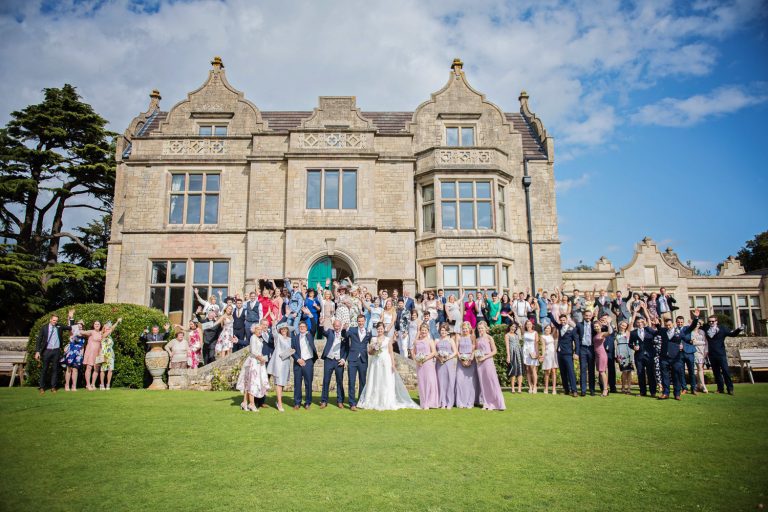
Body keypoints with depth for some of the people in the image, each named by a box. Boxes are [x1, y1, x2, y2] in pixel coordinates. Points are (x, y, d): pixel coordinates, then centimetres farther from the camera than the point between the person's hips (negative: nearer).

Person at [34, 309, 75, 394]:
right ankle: (42, 387, 12)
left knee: (55, 369, 6)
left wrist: (71, 318, 2)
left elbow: (71, 328, 11)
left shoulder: (59, 327, 6)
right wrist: (37, 351, -8)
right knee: (44, 369, 4)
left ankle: (53, 387, 13)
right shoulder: (44, 328, 0)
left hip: (56, 351, 2)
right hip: (46, 351, -2)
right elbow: (39, 340, -1)